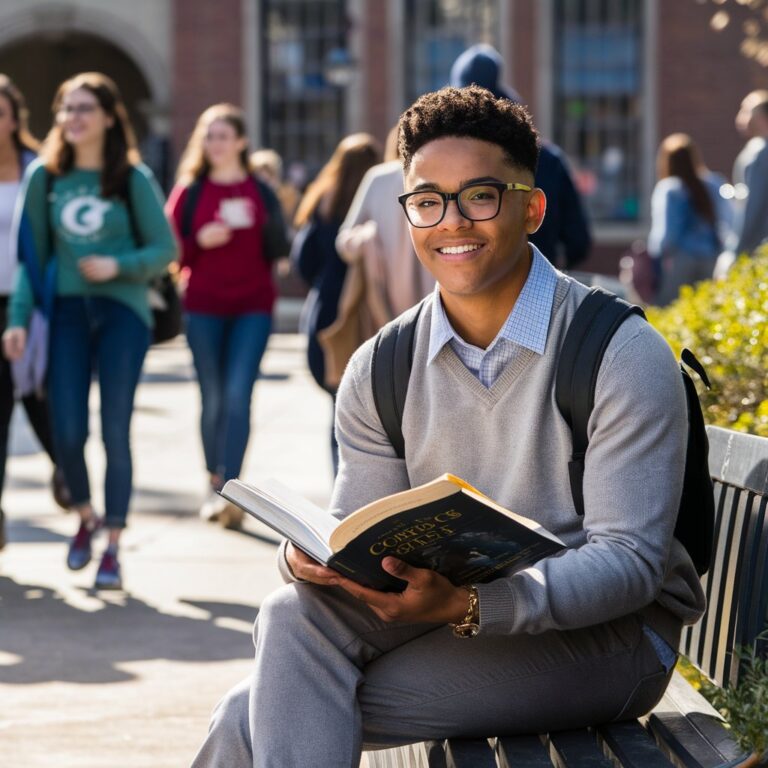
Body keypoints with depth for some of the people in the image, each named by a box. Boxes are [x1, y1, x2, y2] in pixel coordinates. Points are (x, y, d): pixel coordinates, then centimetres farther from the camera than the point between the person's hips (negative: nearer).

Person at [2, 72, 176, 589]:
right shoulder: (45, 176, 4)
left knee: (115, 431, -2)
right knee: (67, 431, -2)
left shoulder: (133, 178, -2)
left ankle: (112, 548, 7)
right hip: (68, 311, 2)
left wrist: (118, 266, -17)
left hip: (122, 310, -2)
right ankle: (86, 518, 26)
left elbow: (165, 248, 0)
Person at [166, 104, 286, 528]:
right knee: (213, 399, 5)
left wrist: (270, 226, -16)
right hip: (204, 308, 1)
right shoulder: (190, 191, 6)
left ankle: (227, 488, -15)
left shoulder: (261, 192, 6)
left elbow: (280, 251, 4)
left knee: (238, 394, -12)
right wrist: (200, 242, -14)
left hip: (253, 306, -1)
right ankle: (214, 483, 17)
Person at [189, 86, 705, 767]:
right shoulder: (379, 372, 5)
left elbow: (630, 560, -18)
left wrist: (469, 602, -34)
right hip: (451, 609, 6)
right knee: (296, 614, -27)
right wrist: (310, 555, -21)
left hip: (605, 635, -5)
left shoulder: (625, 356, -12)